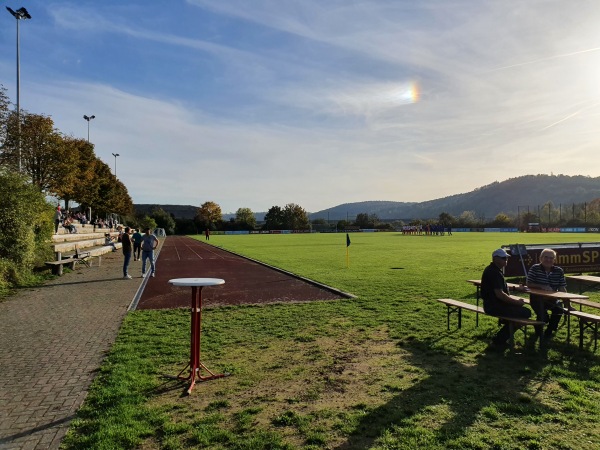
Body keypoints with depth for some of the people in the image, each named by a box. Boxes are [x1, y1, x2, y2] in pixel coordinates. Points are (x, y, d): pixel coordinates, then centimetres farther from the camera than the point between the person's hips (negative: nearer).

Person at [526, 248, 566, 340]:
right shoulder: (535, 268, -8)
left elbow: (562, 288, 1)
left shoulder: (559, 271, 2)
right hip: (537, 299, -3)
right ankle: (538, 329, 17)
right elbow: (529, 284, -11)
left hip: (552, 299, 3)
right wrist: (542, 287, -26)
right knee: (543, 318, -25)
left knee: (559, 309, -28)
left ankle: (549, 331, 0)